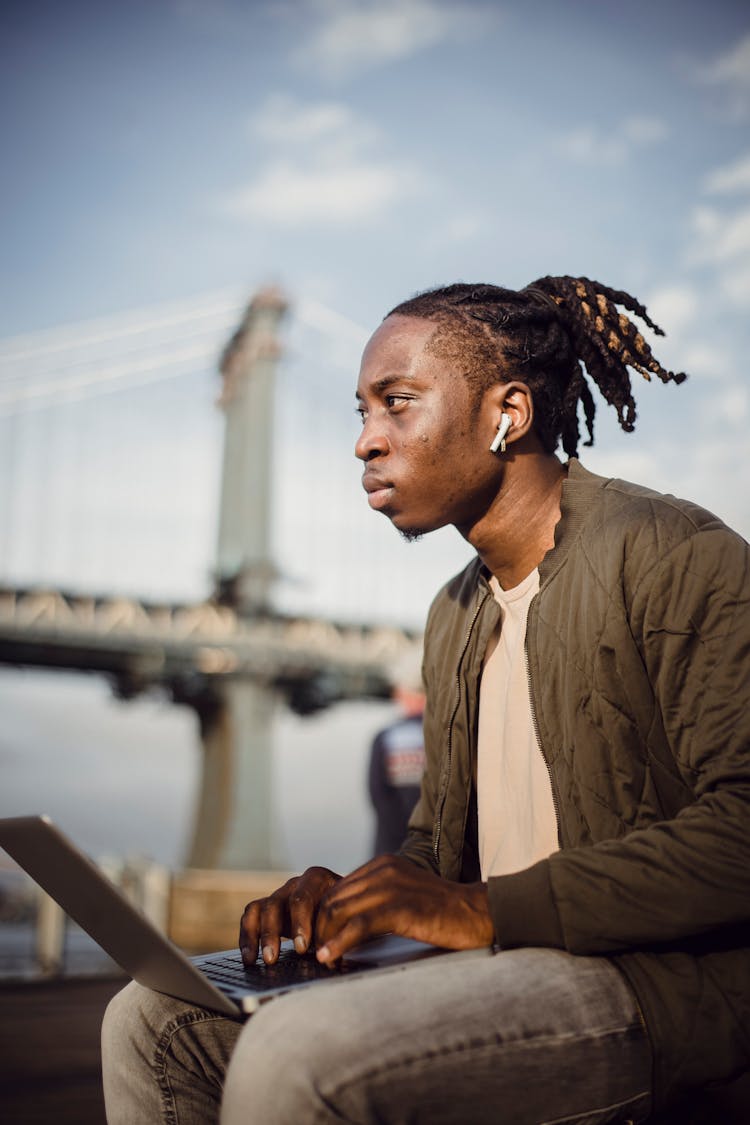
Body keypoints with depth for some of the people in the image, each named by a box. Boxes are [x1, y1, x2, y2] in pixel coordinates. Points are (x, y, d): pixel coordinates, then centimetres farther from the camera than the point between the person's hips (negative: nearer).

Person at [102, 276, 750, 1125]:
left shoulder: (676, 557, -10)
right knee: (154, 1022, 0)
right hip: (498, 961, 8)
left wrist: (487, 911, -22)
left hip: (660, 978, -8)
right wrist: (351, 899, -1)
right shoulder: (456, 613, 17)